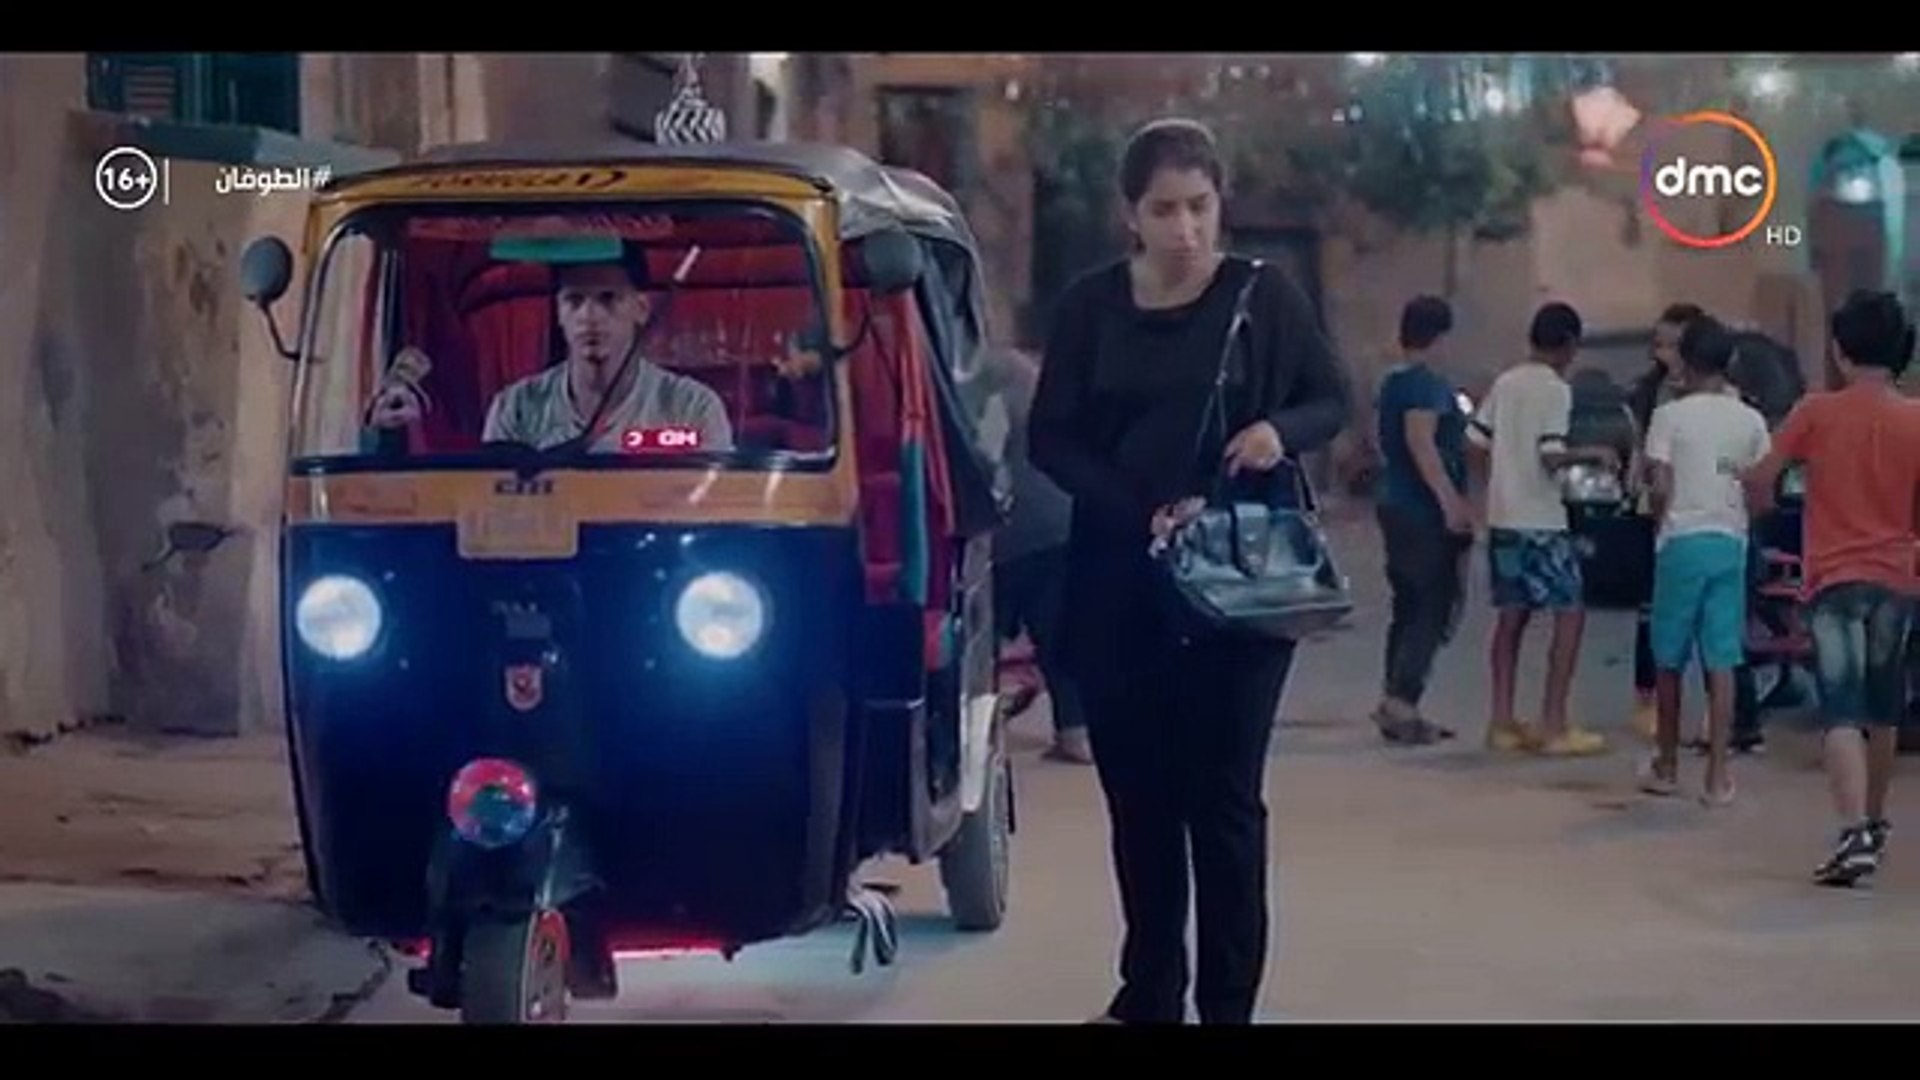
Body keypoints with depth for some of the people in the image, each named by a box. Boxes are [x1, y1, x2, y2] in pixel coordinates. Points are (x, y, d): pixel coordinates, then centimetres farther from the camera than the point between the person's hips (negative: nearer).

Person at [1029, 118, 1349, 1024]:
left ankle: (1228, 1005, 3)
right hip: (1117, 584, 2)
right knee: (1137, 795, 8)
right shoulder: (1090, 305, 3)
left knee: (1224, 798, -1)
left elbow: (1332, 402, 7)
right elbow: (1051, 440, 2)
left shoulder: (1265, 296, -1)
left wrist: (1281, 430, -16)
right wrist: (1143, 510, -13)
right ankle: (1149, 994, 20)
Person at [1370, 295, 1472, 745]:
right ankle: (1401, 699, -14)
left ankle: (1397, 706, 13)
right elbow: (1421, 441, -25)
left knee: (1409, 607, 13)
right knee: (1435, 609, -7)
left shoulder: (1392, 382, 14)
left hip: (1395, 504, 9)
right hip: (1425, 511, -9)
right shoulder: (1427, 383, -14)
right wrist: (1451, 499, -27)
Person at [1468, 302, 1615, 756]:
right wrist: (1593, 454, -4)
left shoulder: (1505, 383, 9)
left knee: (1512, 615, 12)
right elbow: (1552, 457, -19)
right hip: (1540, 522, -7)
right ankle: (1553, 725, -6)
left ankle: (1502, 721, 12)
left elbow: (1478, 442, 11)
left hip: (1502, 517, 8)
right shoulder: (1556, 390, -12)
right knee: (1570, 614, -2)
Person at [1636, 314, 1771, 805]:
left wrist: (1660, 521, 8)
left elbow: (1659, 488, -11)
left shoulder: (1670, 416, -7)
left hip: (1682, 541, -2)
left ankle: (1667, 766, 20)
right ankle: (1717, 776, -2)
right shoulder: (1750, 420, 2)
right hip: (1730, 543, 2)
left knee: (1669, 661, 11)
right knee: (1721, 663, 2)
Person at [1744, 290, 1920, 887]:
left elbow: (1759, 482, -2)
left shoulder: (1816, 412, -7)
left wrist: (1761, 500, 19)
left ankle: (1855, 835, -25)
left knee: (1843, 713, -10)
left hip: (1835, 579, -3)